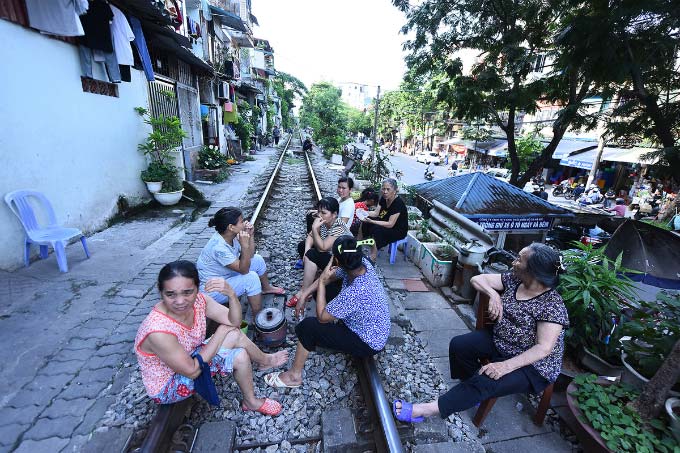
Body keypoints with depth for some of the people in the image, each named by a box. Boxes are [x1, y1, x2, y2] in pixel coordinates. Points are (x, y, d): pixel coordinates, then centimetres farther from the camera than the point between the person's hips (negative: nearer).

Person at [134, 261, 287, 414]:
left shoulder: (198, 300, -19)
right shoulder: (159, 331, -36)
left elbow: (234, 322, -16)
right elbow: (192, 371, -28)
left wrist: (231, 294, -35)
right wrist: (222, 331, -21)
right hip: (167, 387, -6)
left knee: (235, 335, -12)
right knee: (239, 357, -17)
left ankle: (265, 360, 16)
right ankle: (250, 401, 12)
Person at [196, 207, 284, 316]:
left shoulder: (231, 236, -10)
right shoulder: (218, 247, -34)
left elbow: (250, 256, -1)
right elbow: (244, 270, -30)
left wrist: (251, 235, -14)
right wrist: (244, 245, -41)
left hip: (226, 276, 9)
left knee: (257, 259, 5)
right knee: (251, 277, -26)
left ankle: (266, 288, 30)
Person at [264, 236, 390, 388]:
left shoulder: (355, 293, -40)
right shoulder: (362, 263, -18)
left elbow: (321, 317, -24)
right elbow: (329, 277, -1)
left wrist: (322, 282, -22)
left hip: (368, 343, -8)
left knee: (307, 326, -10)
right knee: (324, 290, 12)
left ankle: (294, 375, 12)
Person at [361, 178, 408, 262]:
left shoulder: (398, 203, -27)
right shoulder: (384, 198, -3)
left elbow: (390, 224, -29)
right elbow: (376, 212, -2)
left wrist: (371, 221, -36)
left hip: (399, 231, -8)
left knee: (376, 230, -31)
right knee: (365, 223, -7)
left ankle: (372, 259, -23)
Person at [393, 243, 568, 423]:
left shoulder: (552, 305, -23)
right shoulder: (514, 280, -6)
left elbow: (544, 348, -28)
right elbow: (477, 279, -2)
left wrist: (507, 365, -35)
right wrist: (494, 294, -21)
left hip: (532, 365, -7)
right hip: (499, 341, 7)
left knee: (486, 382, -26)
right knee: (458, 345, -7)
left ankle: (429, 409, -19)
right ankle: (475, 390, 13)